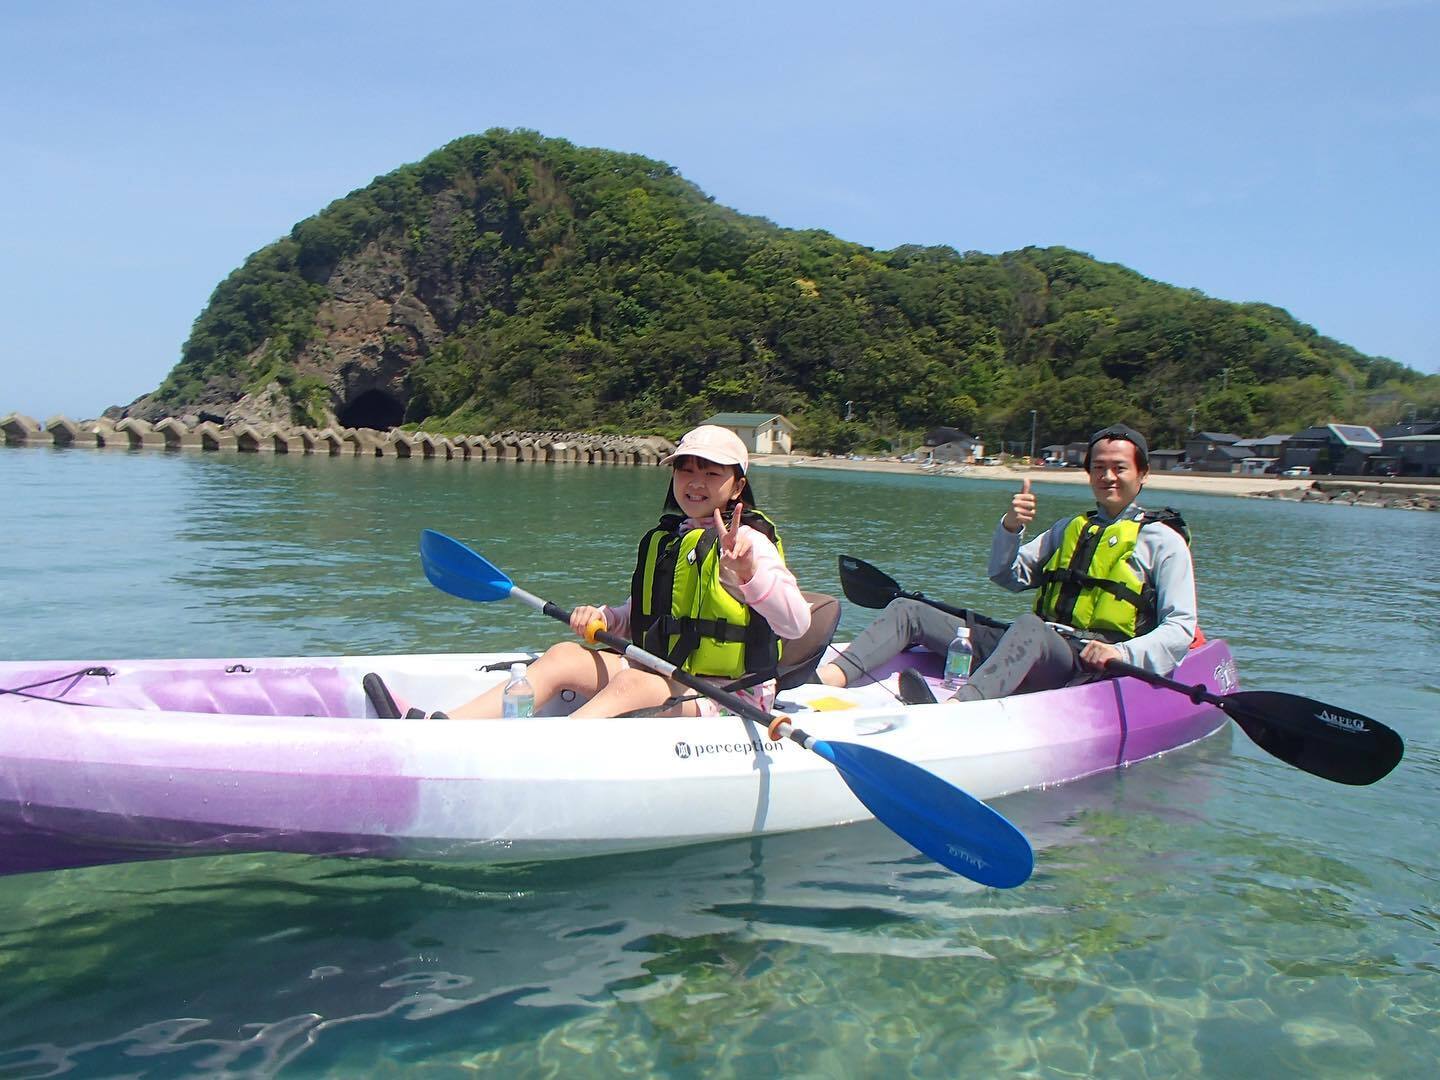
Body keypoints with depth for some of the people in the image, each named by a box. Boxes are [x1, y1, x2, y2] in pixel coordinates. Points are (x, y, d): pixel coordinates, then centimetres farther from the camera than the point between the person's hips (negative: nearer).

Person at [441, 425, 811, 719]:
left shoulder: (746, 542, -8)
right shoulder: (663, 540, 14)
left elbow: (797, 623, -20)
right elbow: (640, 616, 23)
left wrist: (749, 572, -34)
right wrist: (603, 618, 1)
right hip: (658, 677, 7)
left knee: (630, 683, -34)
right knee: (564, 656, -11)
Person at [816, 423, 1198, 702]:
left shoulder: (1163, 540, 10)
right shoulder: (1070, 528, 27)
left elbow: (1182, 627, 1)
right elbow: (1008, 577, 19)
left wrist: (1124, 654, -18)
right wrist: (1011, 528, 0)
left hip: (1091, 666, -6)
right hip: (1036, 650, 6)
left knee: (1029, 626, -42)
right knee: (907, 610, -8)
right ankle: (828, 678, -32)